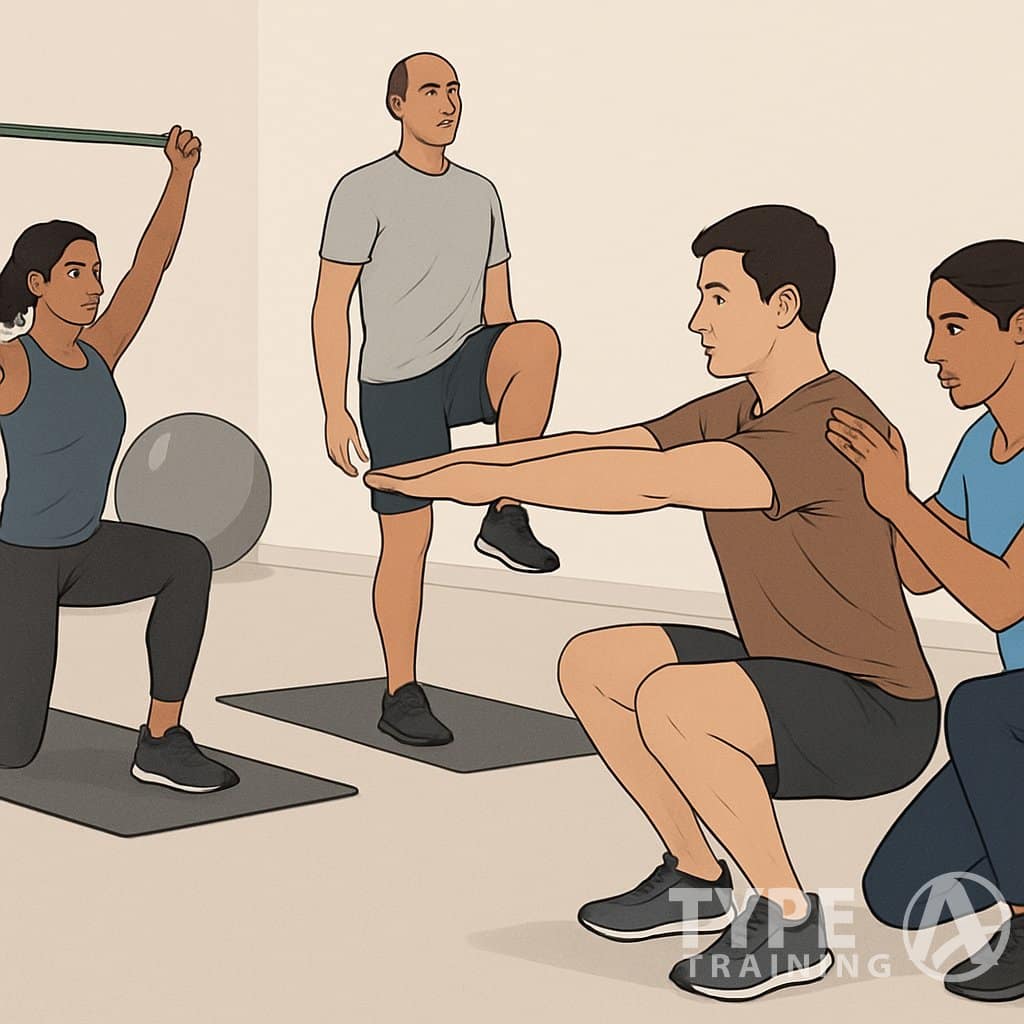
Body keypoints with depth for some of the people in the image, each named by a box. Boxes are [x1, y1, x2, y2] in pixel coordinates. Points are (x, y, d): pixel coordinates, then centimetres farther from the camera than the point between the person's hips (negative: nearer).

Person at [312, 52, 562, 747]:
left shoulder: (481, 194, 15)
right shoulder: (365, 192, -3)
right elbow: (331, 306, -5)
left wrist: (515, 393, 16)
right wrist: (335, 411, -11)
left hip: (467, 363, 4)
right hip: (396, 383, -4)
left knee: (540, 339, -29)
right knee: (409, 537, -5)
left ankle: (506, 516, -19)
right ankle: (402, 695, 8)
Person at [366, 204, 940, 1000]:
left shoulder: (834, 428, -26)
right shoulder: (737, 412, 4)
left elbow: (649, 481, -35)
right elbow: (602, 450, 0)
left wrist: (490, 480, -31)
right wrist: (445, 466, -10)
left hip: (876, 717, -9)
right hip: (785, 674, 9)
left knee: (669, 702, -32)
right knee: (590, 665, 5)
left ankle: (790, 923, -13)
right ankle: (695, 878, 18)